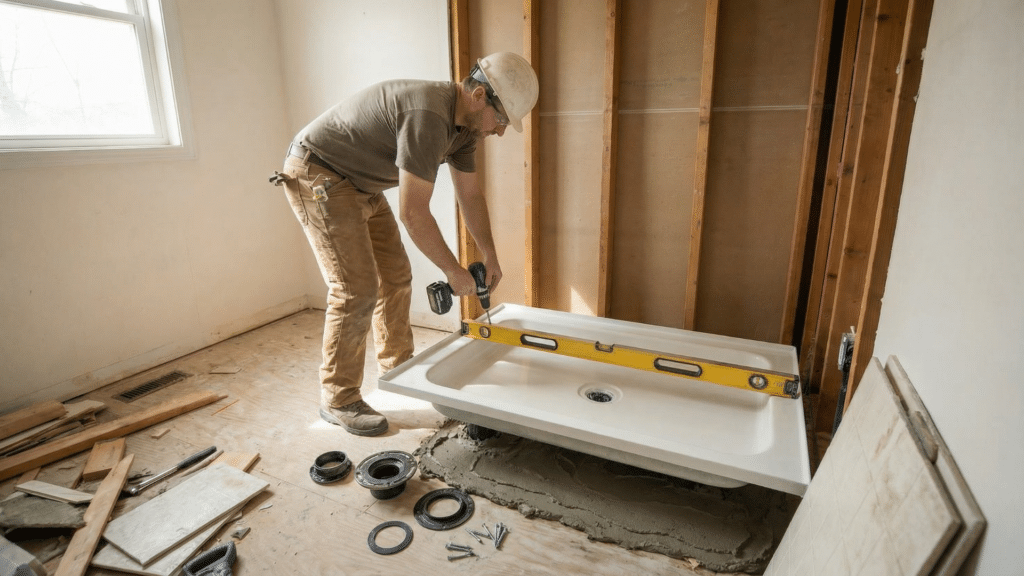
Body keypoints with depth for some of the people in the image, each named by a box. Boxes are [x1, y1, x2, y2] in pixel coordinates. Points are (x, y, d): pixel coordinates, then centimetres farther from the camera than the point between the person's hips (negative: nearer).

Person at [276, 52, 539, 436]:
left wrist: (490, 256, 7)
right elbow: (413, 214, -32)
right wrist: (453, 270, -20)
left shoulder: (463, 123, 0)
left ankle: (397, 368, 26)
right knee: (356, 289, -12)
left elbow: (470, 195, 9)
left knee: (395, 277, 9)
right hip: (316, 175, -9)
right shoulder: (428, 116, -31)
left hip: (360, 185, 10)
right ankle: (338, 400, 4)